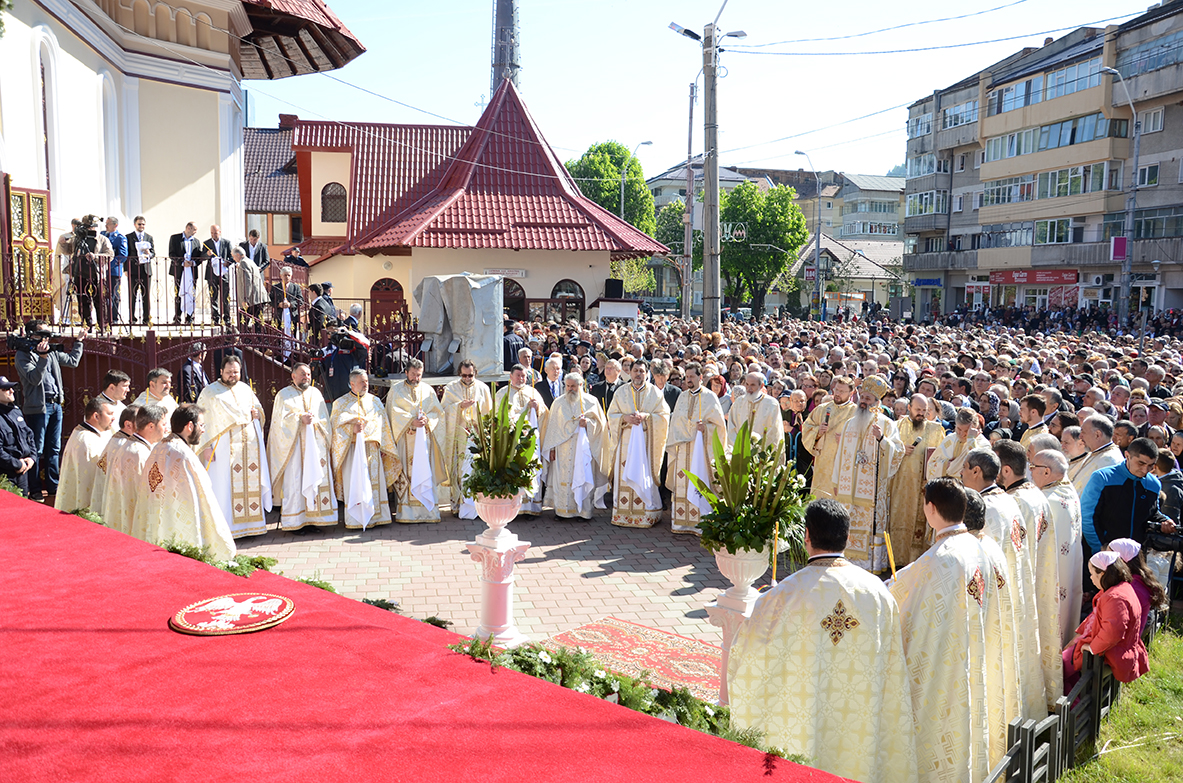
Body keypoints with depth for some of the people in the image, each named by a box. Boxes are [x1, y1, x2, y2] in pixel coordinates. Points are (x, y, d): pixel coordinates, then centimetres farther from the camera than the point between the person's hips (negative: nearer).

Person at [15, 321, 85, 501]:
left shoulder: (52, 353, 14)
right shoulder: (23, 355, -6)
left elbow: (72, 360, 28)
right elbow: (34, 378, -18)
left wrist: (78, 342, 28)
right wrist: (42, 357, -29)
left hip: (55, 405, 7)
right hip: (37, 407, -7)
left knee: (54, 448, 12)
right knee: (37, 449, -3)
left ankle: (53, 486, 20)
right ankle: (35, 489, 4)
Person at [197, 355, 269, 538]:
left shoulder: (245, 389, 15)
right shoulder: (209, 392, 1)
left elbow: (258, 407, 27)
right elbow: (202, 421, -3)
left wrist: (256, 414, 2)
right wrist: (206, 446, -10)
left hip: (250, 445, 5)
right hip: (224, 446, -4)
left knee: (251, 482, 5)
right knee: (225, 486, -4)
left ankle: (252, 521, 13)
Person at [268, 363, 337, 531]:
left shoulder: (316, 393, 16)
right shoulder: (284, 395, 6)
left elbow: (324, 418, 11)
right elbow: (281, 420, -4)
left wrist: (313, 420, -8)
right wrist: (300, 418, -14)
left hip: (316, 443, 4)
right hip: (294, 445, -3)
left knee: (317, 478, -2)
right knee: (294, 481, -6)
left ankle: (316, 518, 2)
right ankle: (295, 521, -3)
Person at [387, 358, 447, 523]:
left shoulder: (428, 390, 12)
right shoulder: (396, 389, 6)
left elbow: (438, 412, 8)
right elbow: (394, 412, -4)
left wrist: (427, 419, -11)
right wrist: (411, 421, -16)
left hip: (424, 437, 2)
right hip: (405, 437, -2)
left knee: (425, 471, -1)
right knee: (406, 472, -5)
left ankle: (427, 509, 1)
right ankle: (405, 511, -5)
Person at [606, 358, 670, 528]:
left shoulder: (655, 392, 6)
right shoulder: (621, 392, 11)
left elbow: (664, 415, 0)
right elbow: (611, 415, 8)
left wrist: (645, 416, -15)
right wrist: (625, 418, -11)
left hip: (647, 441, -2)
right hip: (626, 442, 2)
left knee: (645, 475, -4)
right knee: (624, 475, -1)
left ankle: (647, 514, 2)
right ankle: (623, 514, 4)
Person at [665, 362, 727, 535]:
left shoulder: (710, 397, 0)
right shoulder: (682, 396, 13)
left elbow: (719, 422, -1)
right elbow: (675, 422, 15)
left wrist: (705, 427, -18)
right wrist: (675, 442, 3)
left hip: (702, 447, -4)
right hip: (683, 447, 4)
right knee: (682, 484, 3)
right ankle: (682, 522, 9)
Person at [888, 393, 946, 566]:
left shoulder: (935, 429, 11)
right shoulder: (898, 426, 9)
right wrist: (900, 450, -9)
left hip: (924, 485, 1)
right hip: (901, 483, -1)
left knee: (921, 523, -1)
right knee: (899, 521, -2)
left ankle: (916, 560, 7)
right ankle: (898, 560, 5)